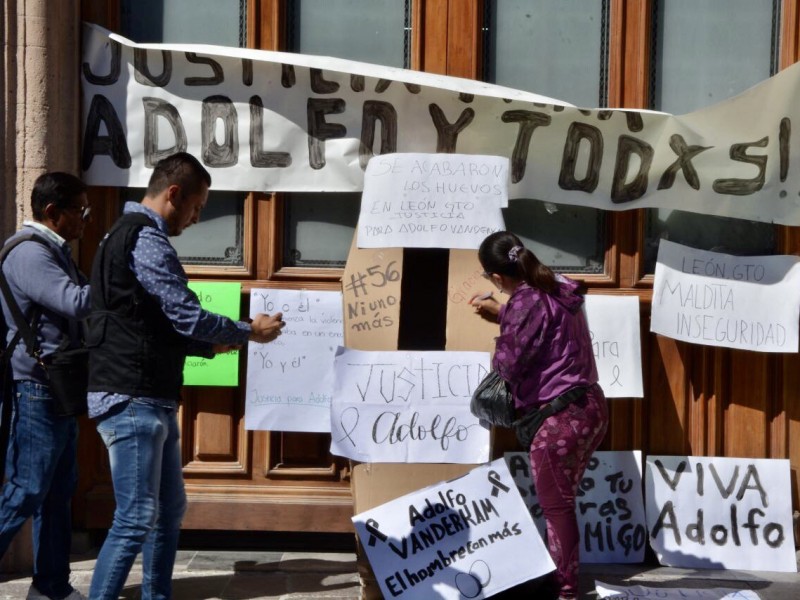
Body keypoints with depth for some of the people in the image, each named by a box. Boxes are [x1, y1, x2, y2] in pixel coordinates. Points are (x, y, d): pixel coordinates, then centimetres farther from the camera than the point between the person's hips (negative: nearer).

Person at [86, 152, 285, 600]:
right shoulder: (146, 239, -14)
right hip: (132, 400, -11)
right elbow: (187, 316, -16)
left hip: (152, 400, 11)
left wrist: (214, 344, 15)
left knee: (170, 511, 14)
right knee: (137, 518, -10)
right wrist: (250, 332, -2)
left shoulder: (130, 235, 20)